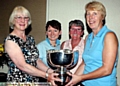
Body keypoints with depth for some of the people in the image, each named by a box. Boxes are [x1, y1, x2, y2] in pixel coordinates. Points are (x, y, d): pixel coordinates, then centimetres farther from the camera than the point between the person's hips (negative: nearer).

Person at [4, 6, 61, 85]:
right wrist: (46, 75, -22)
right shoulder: (10, 40, -13)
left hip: (35, 81, 6)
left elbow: (36, 60, 6)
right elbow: (22, 66, -20)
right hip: (17, 81, -6)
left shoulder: (30, 39, 8)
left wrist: (50, 71, -10)